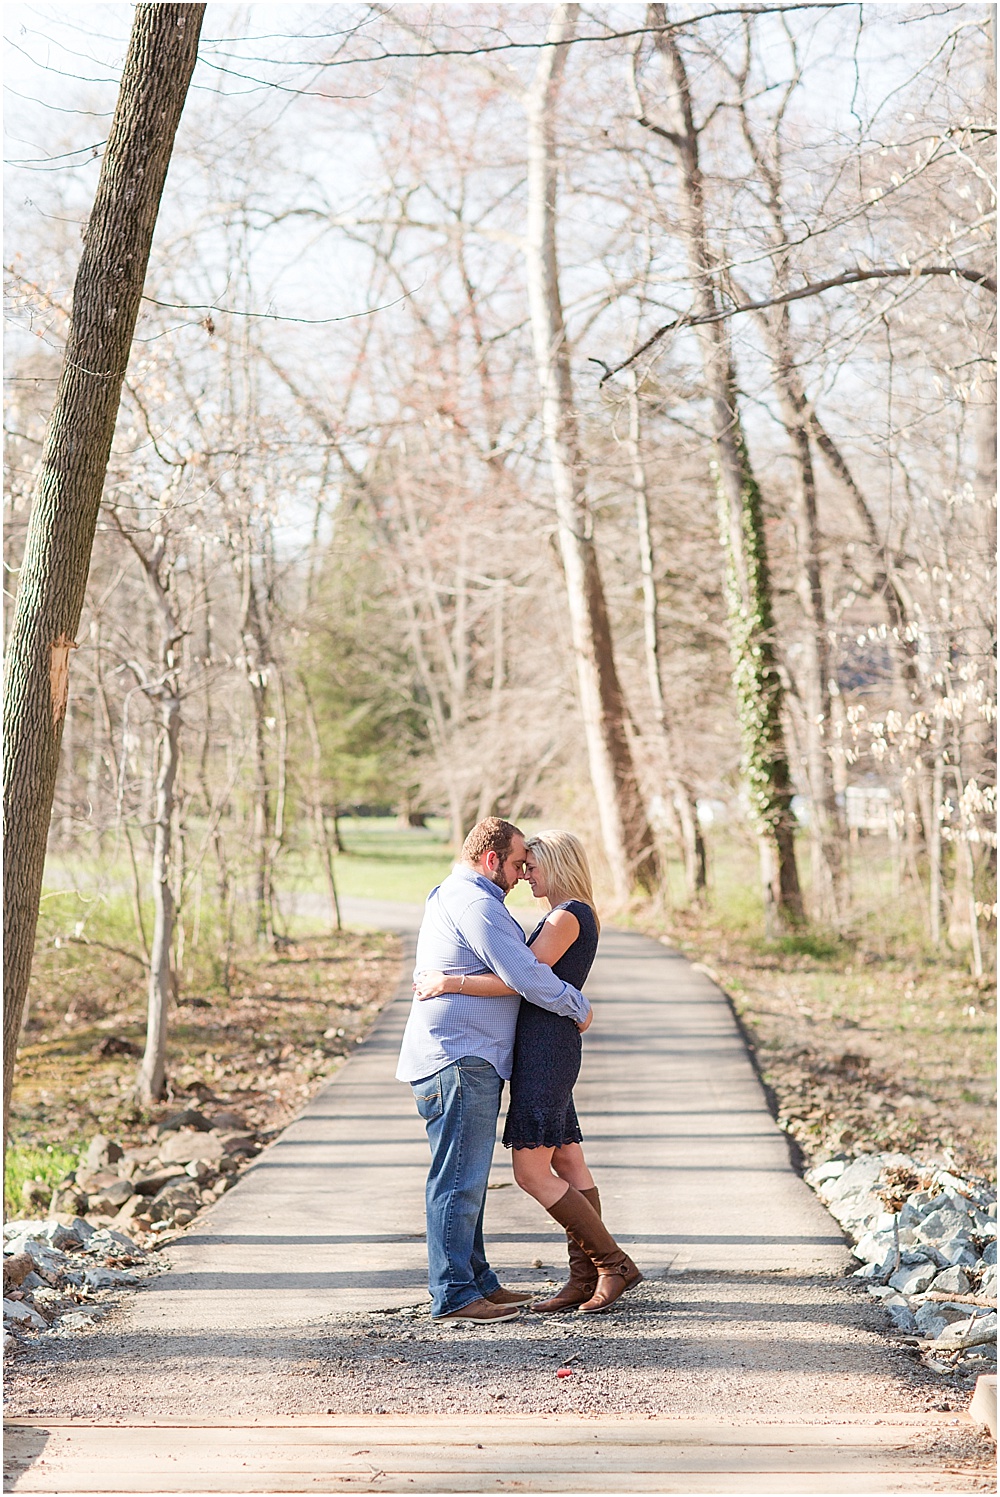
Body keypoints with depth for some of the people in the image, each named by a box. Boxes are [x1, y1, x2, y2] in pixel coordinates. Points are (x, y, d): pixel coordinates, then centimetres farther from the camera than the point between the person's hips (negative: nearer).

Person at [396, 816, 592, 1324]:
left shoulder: (448, 896, 21)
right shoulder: (475, 902, -14)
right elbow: (525, 975, -18)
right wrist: (578, 1007, -6)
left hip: (462, 1059, 11)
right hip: (459, 1058, -11)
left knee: (467, 1178, 14)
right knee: (459, 1179, -9)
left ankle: (477, 1281, 21)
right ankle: (453, 1295, -8)